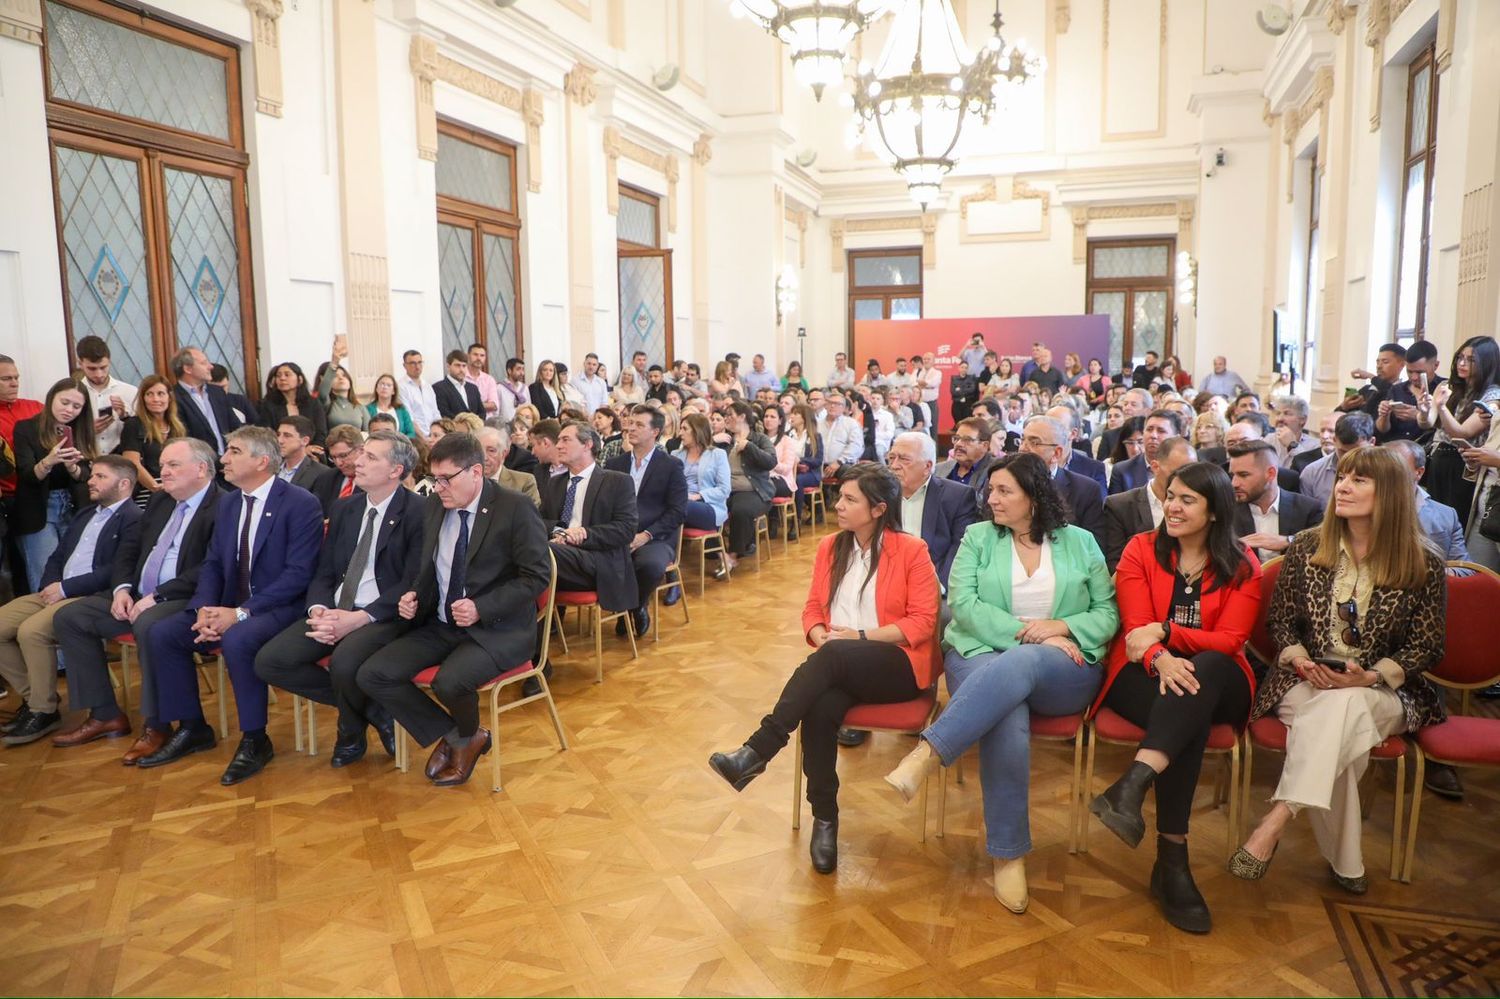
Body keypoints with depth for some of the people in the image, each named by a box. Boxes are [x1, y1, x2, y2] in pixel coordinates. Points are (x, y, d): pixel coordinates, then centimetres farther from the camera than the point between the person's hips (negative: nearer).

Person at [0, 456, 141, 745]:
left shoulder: (134, 520, -7)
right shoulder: (85, 514, 24)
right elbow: (56, 557, 23)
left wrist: (66, 588, -16)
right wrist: (49, 587, 2)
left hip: (93, 599, -9)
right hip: (58, 592, 9)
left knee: (31, 630, -28)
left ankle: (44, 711, -11)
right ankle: (32, 697, 8)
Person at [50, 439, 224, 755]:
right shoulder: (159, 500, 16)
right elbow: (128, 548, 19)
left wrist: (157, 596, -22)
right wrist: (122, 588, 1)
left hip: (187, 600, -9)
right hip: (138, 596, 10)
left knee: (148, 625, -37)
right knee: (69, 617, 1)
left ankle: (156, 725, -21)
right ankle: (105, 715, 7)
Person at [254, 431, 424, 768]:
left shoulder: (417, 512, -9)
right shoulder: (344, 508, 13)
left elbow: (412, 584, -14)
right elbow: (324, 572, 13)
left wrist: (359, 618, -23)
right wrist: (319, 609, -9)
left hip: (386, 615, -7)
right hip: (336, 611, 7)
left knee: (344, 663, -34)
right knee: (268, 662, -11)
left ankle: (351, 731, 3)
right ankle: (368, 708, 3)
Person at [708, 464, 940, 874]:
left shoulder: (911, 550, -4)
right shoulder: (830, 547, 11)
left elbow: (923, 622, -8)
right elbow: (812, 609, 12)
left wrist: (861, 636, -16)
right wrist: (822, 637, -11)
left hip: (897, 666, -4)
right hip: (840, 667, 4)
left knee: (833, 656, -35)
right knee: (819, 708, -31)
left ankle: (756, 751, -34)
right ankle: (824, 818, -17)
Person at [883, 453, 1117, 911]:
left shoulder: (1081, 543, 12)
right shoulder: (978, 537, 10)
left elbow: (1107, 613, 7)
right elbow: (963, 604, -3)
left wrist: (1062, 627, -13)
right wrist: (1027, 632, -14)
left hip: (1064, 670, 0)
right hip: (983, 655, 0)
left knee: (1017, 666, -38)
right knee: (1007, 725, -35)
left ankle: (926, 755, -43)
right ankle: (1008, 855, -23)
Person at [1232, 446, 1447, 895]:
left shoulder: (1423, 566, -1)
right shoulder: (1306, 549, 4)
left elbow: (1427, 647, 1)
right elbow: (1279, 620, 10)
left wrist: (1370, 676, -16)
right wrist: (1298, 659, -11)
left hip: (1382, 692, -1)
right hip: (1305, 684, 2)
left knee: (1343, 707, -38)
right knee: (1337, 733, -34)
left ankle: (1274, 823, -41)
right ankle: (1345, 863, -25)